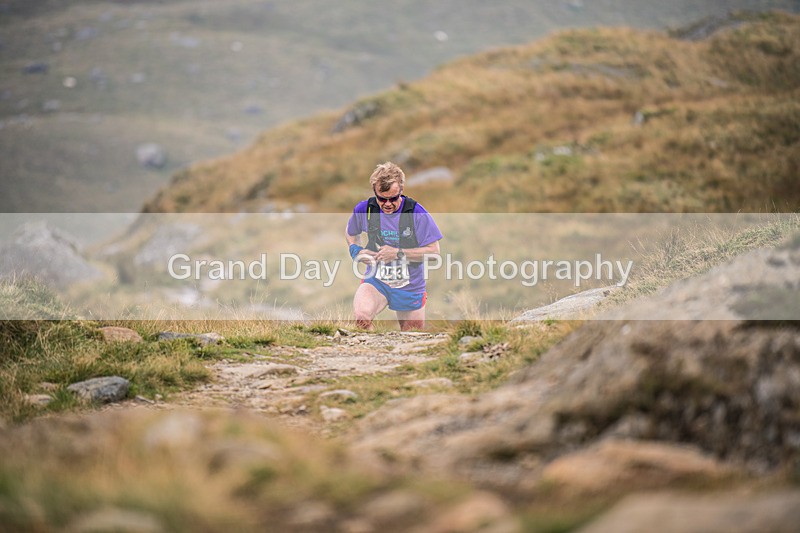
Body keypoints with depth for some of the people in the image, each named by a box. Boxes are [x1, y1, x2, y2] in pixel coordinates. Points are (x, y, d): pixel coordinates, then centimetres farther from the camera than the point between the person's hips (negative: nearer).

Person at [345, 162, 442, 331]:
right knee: (361, 317, -32)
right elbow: (352, 232, 17)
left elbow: (434, 251, -11)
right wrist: (355, 249, -4)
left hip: (410, 287, 0)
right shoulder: (363, 209, -6)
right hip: (375, 281, 0)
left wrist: (399, 253, -19)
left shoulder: (416, 213, -14)